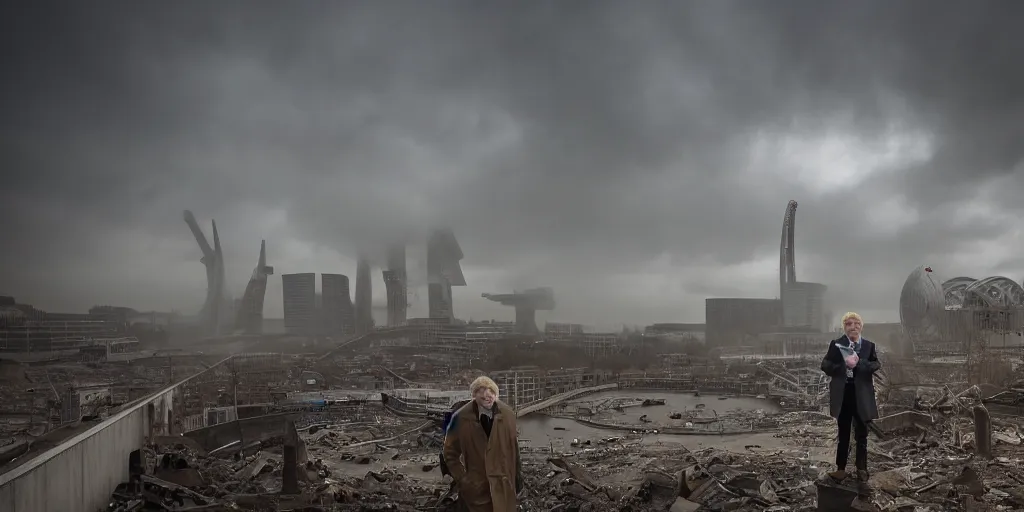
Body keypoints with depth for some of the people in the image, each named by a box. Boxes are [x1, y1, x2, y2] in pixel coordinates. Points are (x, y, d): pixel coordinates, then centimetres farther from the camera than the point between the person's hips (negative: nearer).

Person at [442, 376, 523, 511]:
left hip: (503, 487, 1)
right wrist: (461, 479, -4)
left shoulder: (507, 414, -3)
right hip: (475, 488, -1)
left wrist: (518, 477, 8)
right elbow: (450, 453, 1)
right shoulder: (461, 418, -10)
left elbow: (514, 449, 5)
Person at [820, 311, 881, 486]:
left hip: (861, 396, 1)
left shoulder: (869, 346, 2)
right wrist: (844, 365, -19)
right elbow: (825, 366, -6)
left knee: (861, 436, 10)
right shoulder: (836, 344, -1)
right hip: (843, 395, 0)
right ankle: (840, 469, 20)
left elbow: (876, 365, -7)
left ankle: (862, 471, 22)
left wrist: (858, 363, -21)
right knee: (843, 435, 11)